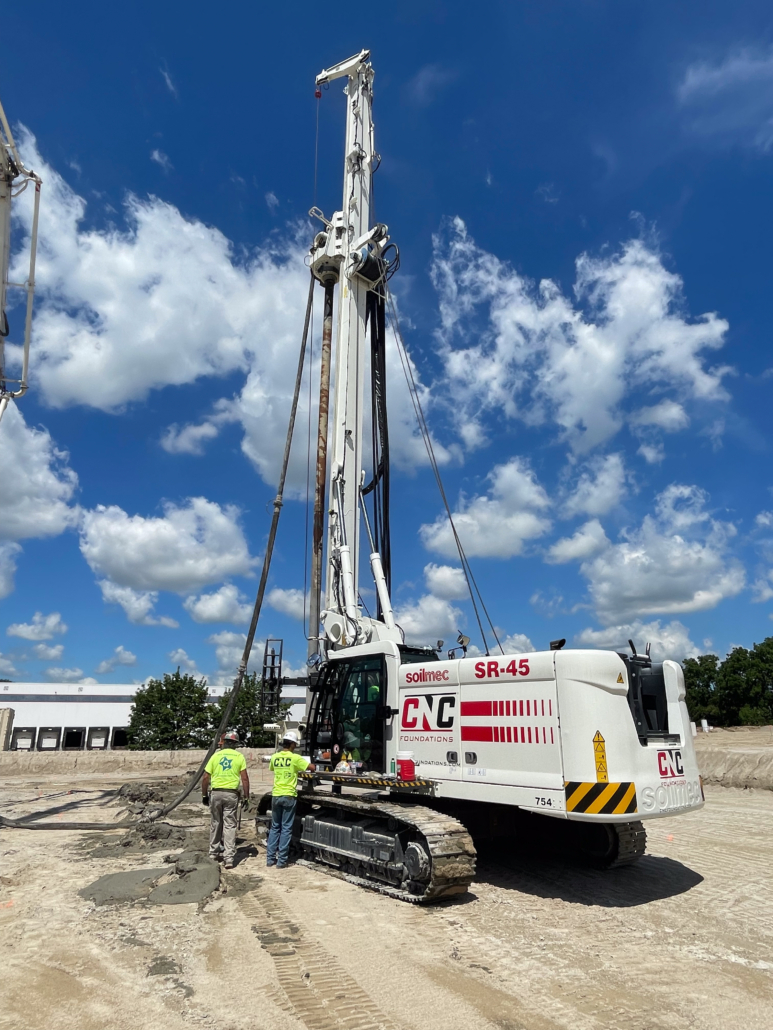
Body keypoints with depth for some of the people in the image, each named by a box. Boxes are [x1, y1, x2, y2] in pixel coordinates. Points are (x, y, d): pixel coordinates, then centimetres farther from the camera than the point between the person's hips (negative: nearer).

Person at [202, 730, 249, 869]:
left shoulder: (216, 756, 5)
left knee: (215, 823, 17)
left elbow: (205, 778, 3)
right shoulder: (239, 757, 1)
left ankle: (213, 853, 29)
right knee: (230, 825, 1)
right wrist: (246, 796, 2)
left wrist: (204, 795, 14)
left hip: (216, 793, 2)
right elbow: (244, 778, -3)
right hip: (231, 794, -1)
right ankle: (229, 858, -3)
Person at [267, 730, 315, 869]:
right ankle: (281, 860, 5)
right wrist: (312, 766, 15)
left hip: (276, 795, 4)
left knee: (275, 827, 15)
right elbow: (312, 768, -10)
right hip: (289, 796, -4)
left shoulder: (274, 757, 2)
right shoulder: (295, 758, -11)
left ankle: (270, 858, 16)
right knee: (286, 829, 3)